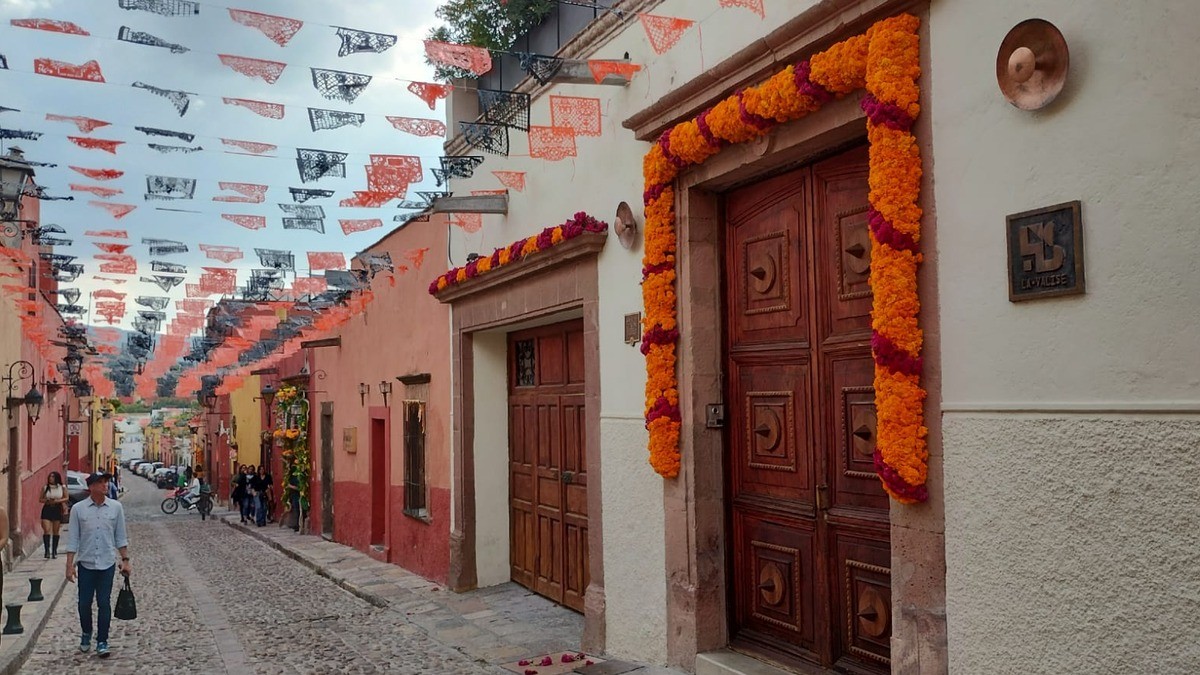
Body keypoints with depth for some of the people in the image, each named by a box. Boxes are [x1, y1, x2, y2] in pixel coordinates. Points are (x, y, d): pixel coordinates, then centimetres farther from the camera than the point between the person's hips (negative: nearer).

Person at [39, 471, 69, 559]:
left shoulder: (62, 488, 2)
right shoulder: (45, 488, 4)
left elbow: (66, 498, 1)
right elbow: (40, 499, 8)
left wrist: (57, 501, -15)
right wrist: (47, 500, -12)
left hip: (57, 510, 0)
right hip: (47, 509, 0)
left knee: (55, 531, 5)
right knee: (46, 530, -13)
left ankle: (54, 551, 14)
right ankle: (47, 550, -11)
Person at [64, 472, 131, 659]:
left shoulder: (116, 507, -1)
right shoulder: (78, 509, -4)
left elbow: (121, 537, 5)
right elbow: (73, 539, -1)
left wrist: (125, 560, 2)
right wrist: (70, 565, -4)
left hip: (107, 564, 0)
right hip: (85, 563, 0)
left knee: (104, 604, 0)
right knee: (84, 603, 8)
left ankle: (102, 642, 9)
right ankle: (86, 634, 33)